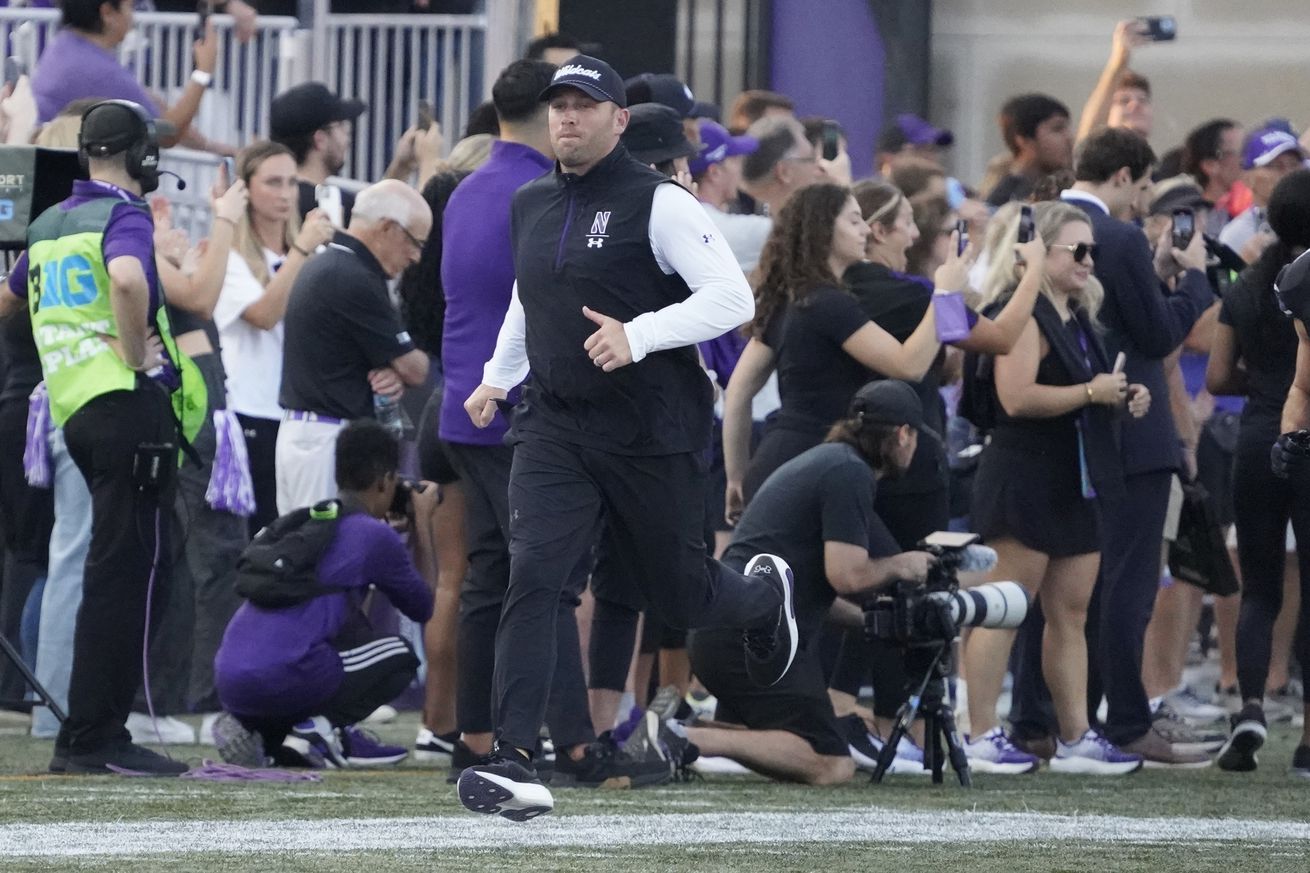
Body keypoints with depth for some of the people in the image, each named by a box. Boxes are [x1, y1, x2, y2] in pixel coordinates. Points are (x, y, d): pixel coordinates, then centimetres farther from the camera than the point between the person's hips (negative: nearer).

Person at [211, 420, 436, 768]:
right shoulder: (374, 535, 3)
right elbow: (423, 607, 20)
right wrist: (423, 522, 29)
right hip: (288, 682, -7)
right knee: (399, 655, 16)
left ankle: (256, 730, 8)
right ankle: (319, 729, -5)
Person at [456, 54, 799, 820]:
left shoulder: (658, 204, -9)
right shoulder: (531, 207, 11)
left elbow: (732, 297, -16)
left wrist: (638, 336, -26)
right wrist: (497, 379, 25)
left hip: (652, 434, -4)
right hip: (554, 429, 4)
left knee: (682, 597, 10)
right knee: (532, 577, -16)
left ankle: (768, 593, 47)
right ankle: (517, 765, -22)